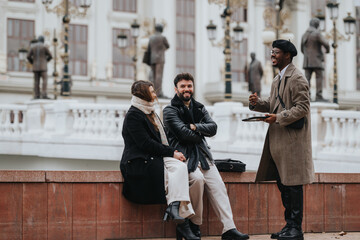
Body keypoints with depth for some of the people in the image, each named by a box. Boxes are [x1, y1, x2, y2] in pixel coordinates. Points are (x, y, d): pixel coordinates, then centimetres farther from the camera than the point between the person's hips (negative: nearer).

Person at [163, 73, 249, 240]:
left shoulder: (199, 108, 21)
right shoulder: (170, 111, 3)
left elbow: (213, 128, 6)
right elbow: (183, 132, -11)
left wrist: (195, 127, -8)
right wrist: (200, 135, 3)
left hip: (202, 155, 6)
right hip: (183, 155, -5)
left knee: (218, 185, -13)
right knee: (197, 178, -32)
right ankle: (194, 224, -17)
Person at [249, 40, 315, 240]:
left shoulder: (297, 78, -11)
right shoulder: (279, 79, 18)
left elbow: (303, 107, -17)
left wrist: (278, 118, -21)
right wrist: (258, 103, 5)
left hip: (292, 139, -10)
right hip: (278, 139, 10)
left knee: (293, 184, -7)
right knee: (282, 183, 12)